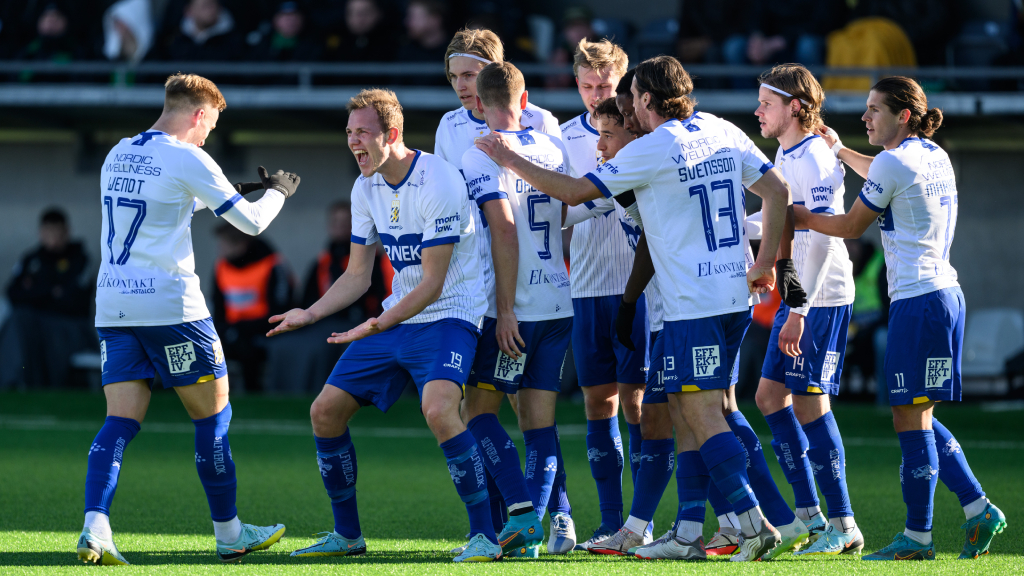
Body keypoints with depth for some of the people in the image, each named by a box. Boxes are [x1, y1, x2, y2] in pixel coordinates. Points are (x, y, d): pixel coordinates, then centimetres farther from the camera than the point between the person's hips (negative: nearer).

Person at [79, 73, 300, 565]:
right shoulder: (186, 160, -9)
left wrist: (232, 190, 34)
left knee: (121, 420, 0)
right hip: (170, 305, -6)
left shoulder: (118, 155, 13)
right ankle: (228, 533, 15)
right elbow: (250, 222, -4)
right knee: (212, 416, 7)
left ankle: (95, 528, -18)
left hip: (112, 305, 6)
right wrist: (277, 192, 17)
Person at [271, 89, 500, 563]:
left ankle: (484, 535, -23)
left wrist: (377, 326, -24)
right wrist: (309, 314, 2)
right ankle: (347, 535, 19)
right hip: (396, 318, 8)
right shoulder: (366, 189, 6)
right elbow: (357, 276, 14)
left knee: (438, 408, -32)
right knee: (326, 411, 4)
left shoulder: (438, 182, -19)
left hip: (449, 315, -8)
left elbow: (432, 284, -20)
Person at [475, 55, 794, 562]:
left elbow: (574, 192, -8)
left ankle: (753, 520, -18)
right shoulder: (724, 134, 10)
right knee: (696, 411, 12)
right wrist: (766, 264, 18)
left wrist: (509, 160, 2)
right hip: (735, 296, 8)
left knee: (702, 413, -8)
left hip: (691, 303, -8)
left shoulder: (649, 150, -11)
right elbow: (777, 191, 12)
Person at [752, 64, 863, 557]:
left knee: (810, 403, -8)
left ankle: (842, 526, -2)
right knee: (770, 394, 9)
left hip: (823, 297, -10)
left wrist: (799, 311, -27)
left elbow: (824, 239, -24)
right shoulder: (784, 155, 12)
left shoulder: (816, 161, -17)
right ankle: (809, 515, 14)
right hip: (797, 295, 10)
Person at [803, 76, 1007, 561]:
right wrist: (839, 150, 43)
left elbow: (851, 226, -2)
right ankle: (978, 509, 10)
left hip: (917, 299, -9)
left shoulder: (892, 163, -11)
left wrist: (803, 218, 11)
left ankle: (917, 538, -3)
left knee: (910, 417, -5)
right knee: (916, 415, 15)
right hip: (946, 294, 9)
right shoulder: (935, 157, 15)